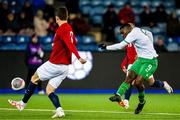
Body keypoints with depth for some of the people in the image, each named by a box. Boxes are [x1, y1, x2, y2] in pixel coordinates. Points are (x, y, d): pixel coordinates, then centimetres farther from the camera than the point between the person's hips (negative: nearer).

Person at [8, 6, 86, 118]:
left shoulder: (61, 30, -16)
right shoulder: (69, 28, 9)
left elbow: (71, 44, -29)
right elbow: (74, 42, 26)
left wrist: (79, 57, -40)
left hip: (54, 64, -8)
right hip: (65, 66, 8)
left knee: (34, 78, 12)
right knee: (49, 90, 9)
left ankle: (22, 103, 20)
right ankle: (59, 110, -12)